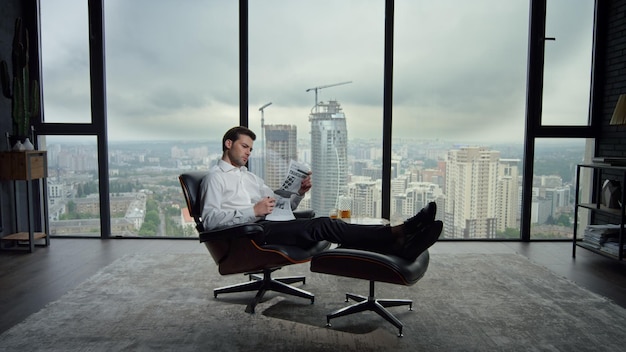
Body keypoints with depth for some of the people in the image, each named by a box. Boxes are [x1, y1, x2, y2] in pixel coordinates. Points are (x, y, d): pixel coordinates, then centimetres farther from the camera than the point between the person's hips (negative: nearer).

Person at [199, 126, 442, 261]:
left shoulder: (250, 177, 29)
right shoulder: (215, 177, 6)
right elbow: (210, 220, -10)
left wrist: (299, 193, 4)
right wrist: (253, 211, -18)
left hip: (269, 226, 7)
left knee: (322, 224, -18)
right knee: (320, 226, -25)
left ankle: (399, 245, -32)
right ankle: (398, 235, -32)